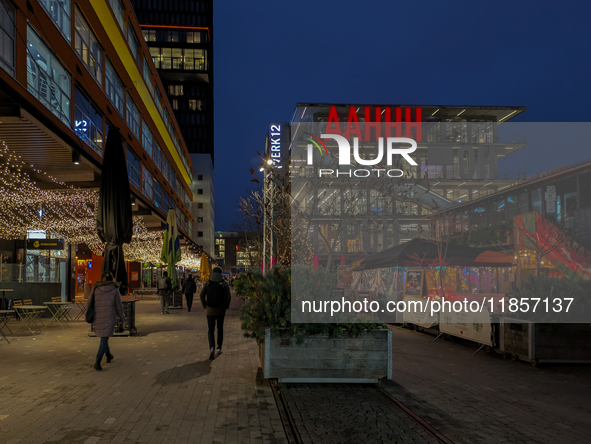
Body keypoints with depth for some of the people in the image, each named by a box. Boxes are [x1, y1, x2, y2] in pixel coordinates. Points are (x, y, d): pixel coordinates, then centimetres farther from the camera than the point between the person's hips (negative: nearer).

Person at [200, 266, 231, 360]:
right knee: (220, 329, 19)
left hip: (210, 310, 0)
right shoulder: (224, 283, -4)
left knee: (210, 330, 2)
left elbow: (202, 295, -6)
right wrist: (226, 306, 5)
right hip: (221, 310, 0)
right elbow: (228, 297, -10)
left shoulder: (207, 283, -1)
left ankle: (212, 347, -21)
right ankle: (219, 348, 24)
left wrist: (205, 306, 5)